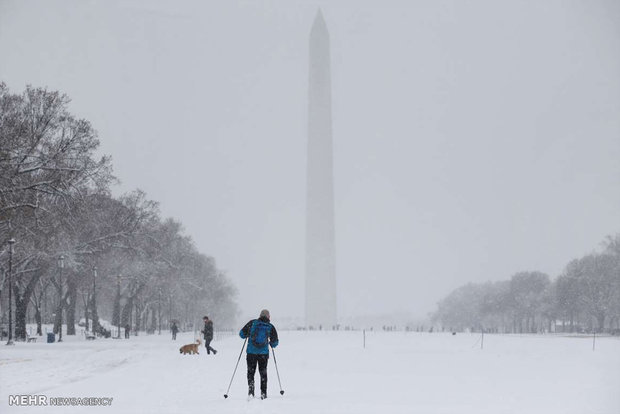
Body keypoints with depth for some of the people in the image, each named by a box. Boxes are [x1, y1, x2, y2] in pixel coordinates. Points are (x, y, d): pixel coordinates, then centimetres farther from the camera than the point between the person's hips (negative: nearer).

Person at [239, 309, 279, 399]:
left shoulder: (252, 323, -1)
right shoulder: (271, 327, 2)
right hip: (264, 353, 1)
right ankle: (263, 393, 12)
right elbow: (275, 342, 6)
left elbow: (242, 334, 2)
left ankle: (251, 391, -7)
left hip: (251, 352, -1)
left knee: (250, 372, 9)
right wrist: (271, 344, 29)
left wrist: (248, 335, 23)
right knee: (263, 373, 15)